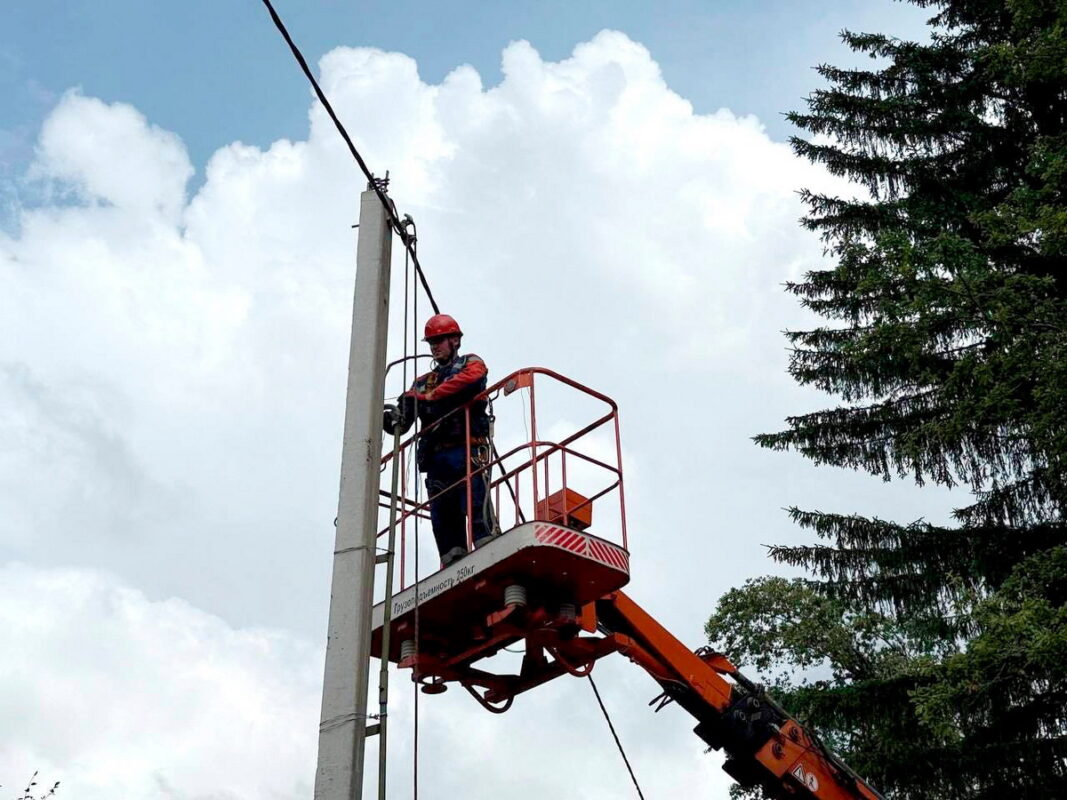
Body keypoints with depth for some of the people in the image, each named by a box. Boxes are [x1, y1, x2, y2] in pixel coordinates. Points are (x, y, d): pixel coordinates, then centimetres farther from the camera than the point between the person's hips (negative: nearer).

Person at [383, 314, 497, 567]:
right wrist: (391, 419, -8)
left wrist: (429, 397, -10)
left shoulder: (470, 363, 15)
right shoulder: (424, 382, 27)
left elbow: (471, 379, -12)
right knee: (443, 520, -2)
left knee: (476, 507, -18)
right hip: (436, 456, 5)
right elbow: (402, 422, 16)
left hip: (467, 449, -5)